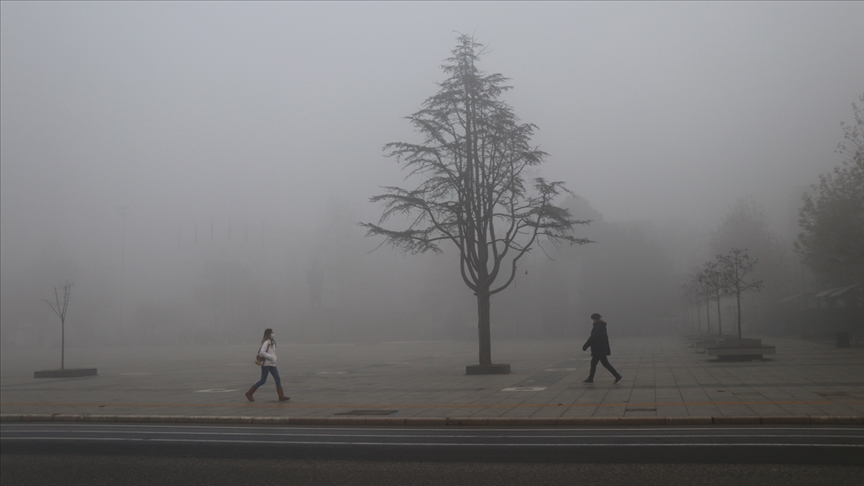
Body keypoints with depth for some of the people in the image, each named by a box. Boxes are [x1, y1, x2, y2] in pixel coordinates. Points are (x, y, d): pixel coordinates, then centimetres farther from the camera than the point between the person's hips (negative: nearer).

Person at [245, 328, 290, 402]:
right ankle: (249, 393, 14)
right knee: (263, 381, -1)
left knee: (278, 379, -1)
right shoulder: (266, 342, -14)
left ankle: (281, 396, -4)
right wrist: (271, 357, -21)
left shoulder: (272, 342, 14)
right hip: (266, 364, -8)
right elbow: (262, 352, -23)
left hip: (272, 364, 8)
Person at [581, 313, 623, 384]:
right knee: (593, 363, 13)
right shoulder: (601, 325, 12)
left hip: (599, 349, -10)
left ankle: (617, 376, -4)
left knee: (605, 363, -6)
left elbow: (593, 337, -23)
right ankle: (590, 379, 17)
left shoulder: (598, 326, -19)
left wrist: (585, 346, -19)